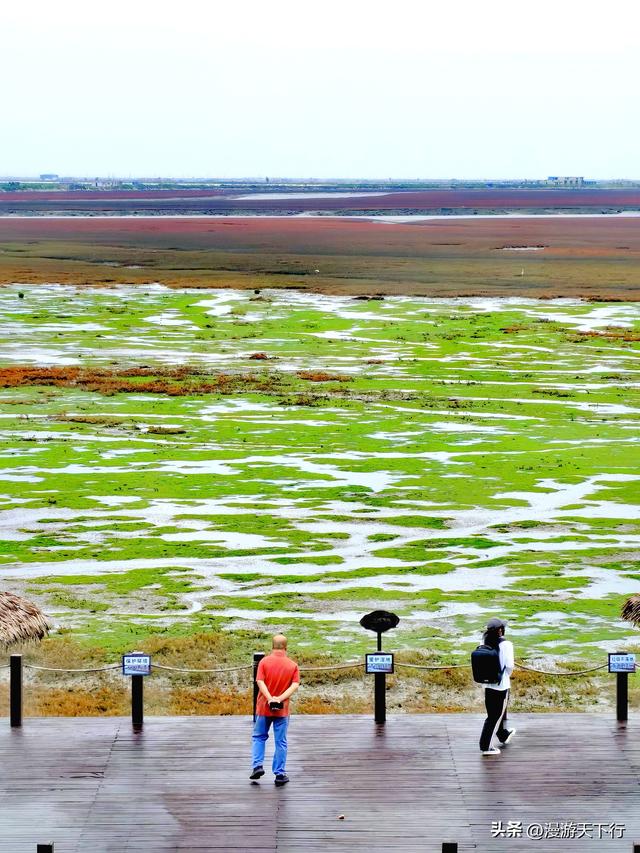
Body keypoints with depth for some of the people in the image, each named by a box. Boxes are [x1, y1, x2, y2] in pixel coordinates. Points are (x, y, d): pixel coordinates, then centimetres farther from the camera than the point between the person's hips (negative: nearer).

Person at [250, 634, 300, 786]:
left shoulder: (264, 662, -3)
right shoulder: (293, 665, 0)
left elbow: (260, 682, -14)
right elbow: (295, 685, -11)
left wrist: (270, 698, -20)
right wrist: (280, 698, -17)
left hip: (264, 707, 0)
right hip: (282, 709, 0)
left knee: (259, 737, 16)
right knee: (281, 742, 5)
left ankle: (257, 766, 2)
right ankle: (280, 775, 5)